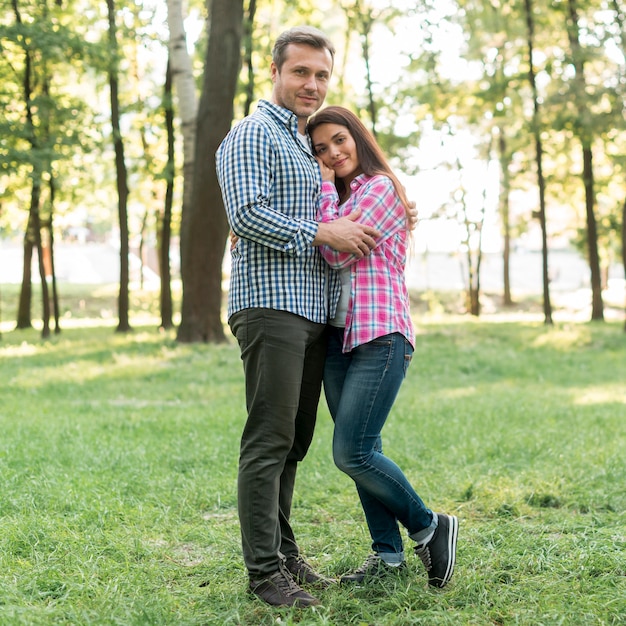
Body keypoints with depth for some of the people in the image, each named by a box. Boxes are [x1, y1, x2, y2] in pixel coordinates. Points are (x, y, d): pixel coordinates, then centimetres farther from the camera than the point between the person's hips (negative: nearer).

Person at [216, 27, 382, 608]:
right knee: (269, 441, -10)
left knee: (294, 442, 11)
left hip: (313, 314, 9)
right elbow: (247, 215, -16)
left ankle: (284, 554, 18)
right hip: (270, 304, -9)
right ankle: (264, 571, -7)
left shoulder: (308, 147, 26)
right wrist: (321, 232, -14)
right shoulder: (252, 135, -3)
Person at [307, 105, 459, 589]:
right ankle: (388, 553, 14)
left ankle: (430, 527, 3)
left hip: (380, 335, -8)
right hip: (338, 336, 8)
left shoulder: (380, 186, -3)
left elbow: (339, 251, -14)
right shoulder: (338, 197, 23)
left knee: (352, 453, -14)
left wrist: (327, 188, -3)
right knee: (361, 452, 6)